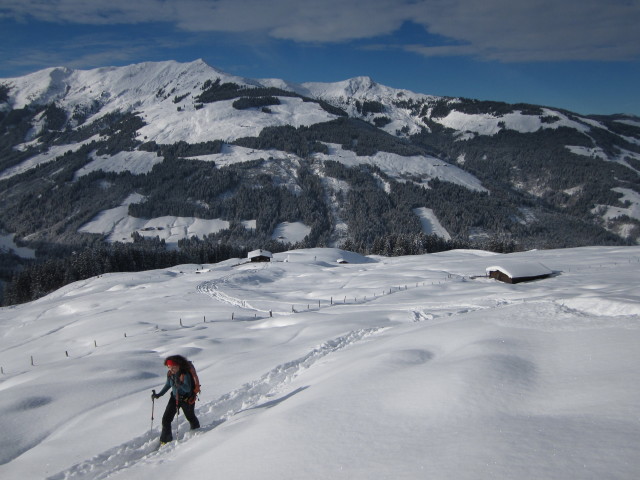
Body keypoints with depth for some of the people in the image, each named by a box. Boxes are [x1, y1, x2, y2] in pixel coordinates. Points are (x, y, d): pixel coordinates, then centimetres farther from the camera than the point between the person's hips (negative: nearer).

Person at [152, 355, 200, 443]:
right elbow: (167, 385, 10)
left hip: (186, 399, -5)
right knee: (166, 419, -4)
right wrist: (159, 394, 5)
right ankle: (165, 440, 10)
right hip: (174, 398, 5)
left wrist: (180, 384, -54)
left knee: (190, 417, 18)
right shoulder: (170, 374, -8)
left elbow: (188, 389, -36)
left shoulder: (185, 375, -28)